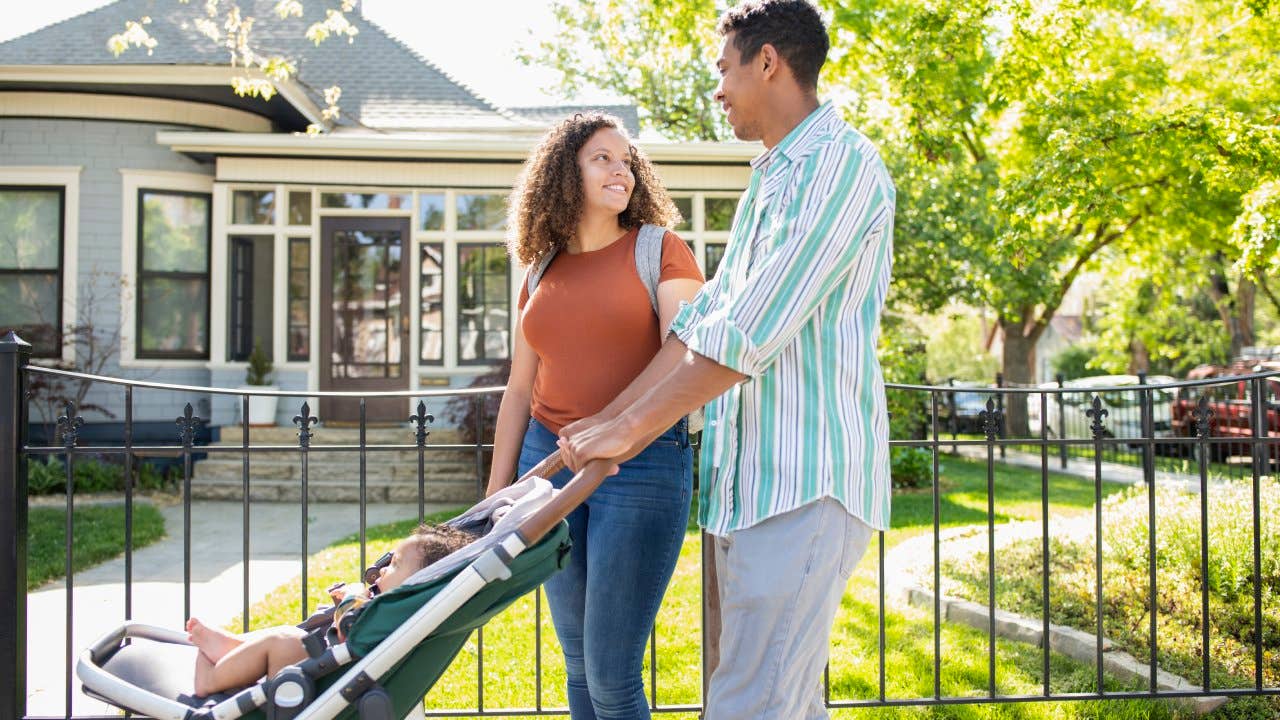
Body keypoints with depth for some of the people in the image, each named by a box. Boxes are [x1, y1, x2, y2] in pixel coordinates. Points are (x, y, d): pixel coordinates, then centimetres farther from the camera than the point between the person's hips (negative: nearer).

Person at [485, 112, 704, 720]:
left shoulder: (659, 249, 0)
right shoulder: (542, 271, 13)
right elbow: (520, 389, 15)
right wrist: (496, 495, 13)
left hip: (642, 465, -4)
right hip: (549, 458, 5)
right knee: (578, 662, 13)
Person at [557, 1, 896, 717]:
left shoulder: (841, 162, -10)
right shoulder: (770, 177, 21)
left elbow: (751, 332, -19)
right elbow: (704, 318, 19)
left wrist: (629, 429, -14)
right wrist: (608, 418, 13)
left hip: (805, 484, -9)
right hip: (750, 481, 9)